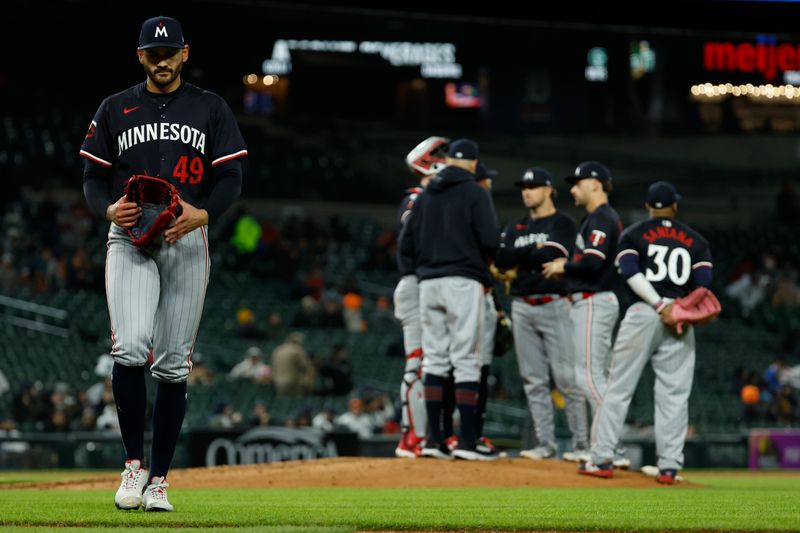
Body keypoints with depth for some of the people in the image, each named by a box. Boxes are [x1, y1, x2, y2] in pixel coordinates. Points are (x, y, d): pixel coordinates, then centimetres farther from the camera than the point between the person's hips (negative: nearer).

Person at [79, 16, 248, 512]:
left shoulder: (211, 109, 8)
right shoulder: (114, 109, 11)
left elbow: (231, 178, 3)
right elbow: (94, 178, 10)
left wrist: (203, 213, -16)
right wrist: (109, 209, -12)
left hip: (187, 242, 0)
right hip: (129, 239, 0)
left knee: (174, 364, 0)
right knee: (131, 346, -20)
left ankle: (159, 480, 7)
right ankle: (134, 464, -7)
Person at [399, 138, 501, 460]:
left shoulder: (426, 195, 13)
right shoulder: (475, 193, -3)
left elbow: (406, 245, 10)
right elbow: (490, 238, -14)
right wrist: (487, 259, 7)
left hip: (429, 284, 5)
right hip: (464, 281, -5)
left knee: (434, 358, 8)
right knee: (466, 359, -5)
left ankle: (434, 438, 5)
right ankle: (466, 441, -8)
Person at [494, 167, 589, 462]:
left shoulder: (563, 224, 0)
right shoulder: (516, 227, 17)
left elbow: (552, 256, -15)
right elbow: (501, 259, 2)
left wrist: (520, 257, -6)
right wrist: (535, 250, -10)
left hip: (554, 305, -6)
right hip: (522, 307, 6)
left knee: (567, 378, -9)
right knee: (534, 380, 4)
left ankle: (581, 444, -7)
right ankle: (545, 444, 9)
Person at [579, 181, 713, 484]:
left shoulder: (633, 235, 8)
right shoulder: (695, 240, 14)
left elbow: (630, 271, -9)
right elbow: (704, 284, 0)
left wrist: (660, 306, -12)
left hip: (643, 312, -2)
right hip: (681, 319, 2)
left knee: (619, 388, 1)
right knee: (674, 394, 2)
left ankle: (602, 458, -3)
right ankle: (669, 466, -2)